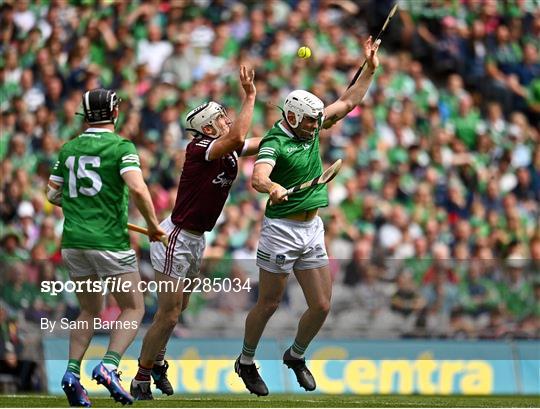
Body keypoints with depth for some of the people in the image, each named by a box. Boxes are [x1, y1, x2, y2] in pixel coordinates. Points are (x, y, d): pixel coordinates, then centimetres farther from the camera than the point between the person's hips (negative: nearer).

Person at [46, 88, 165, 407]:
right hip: (110, 242, -5)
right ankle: (109, 366, -13)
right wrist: (153, 224, -10)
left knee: (91, 312, 18)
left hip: (74, 241, 5)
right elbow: (138, 188, -22)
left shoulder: (69, 149, 9)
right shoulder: (121, 147, -8)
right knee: (134, 309, 7)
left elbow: (53, 194, 16)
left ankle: (72, 372, 1)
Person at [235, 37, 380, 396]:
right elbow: (258, 177, -36)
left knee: (321, 305, 4)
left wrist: (370, 69, 11)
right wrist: (272, 187, -57)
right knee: (269, 304, 4)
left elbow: (347, 103, 18)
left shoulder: (311, 127, 6)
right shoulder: (275, 141, -17)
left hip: (312, 230, 7)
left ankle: (296, 356, 28)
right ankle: (246, 362, 23)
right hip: (282, 229, -7)